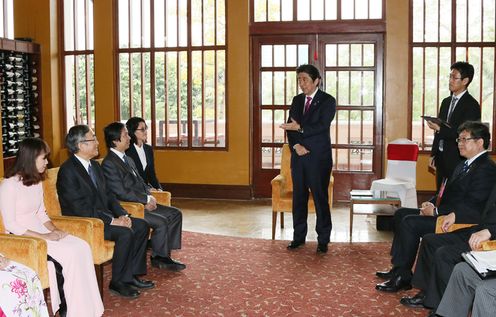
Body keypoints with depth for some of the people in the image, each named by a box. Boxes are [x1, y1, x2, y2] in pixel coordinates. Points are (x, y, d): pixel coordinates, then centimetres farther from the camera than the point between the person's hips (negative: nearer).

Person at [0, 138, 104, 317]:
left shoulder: (36, 181, 12)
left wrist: (54, 230, -3)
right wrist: (44, 236, -19)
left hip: (40, 231, 7)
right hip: (22, 238, -7)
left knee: (81, 247, -16)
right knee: (69, 254, -24)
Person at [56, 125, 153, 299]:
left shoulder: (94, 165, 12)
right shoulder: (67, 170, -17)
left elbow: (108, 194, 15)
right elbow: (81, 208, -23)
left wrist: (122, 214, -4)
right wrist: (112, 221, -23)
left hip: (104, 216, 9)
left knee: (142, 226, -2)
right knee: (125, 233, -26)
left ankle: (131, 274, 4)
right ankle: (117, 282, -10)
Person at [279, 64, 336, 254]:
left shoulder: (327, 101, -3)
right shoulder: (297, 100, 13)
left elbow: (322, 126, -16)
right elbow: (290, 126, 8)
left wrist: (299, 128, -24)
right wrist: (296, 145, -9)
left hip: (319, 157, -5)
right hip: (298, 156, 5)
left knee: (320, 198, -2)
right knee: (298, 197, 9)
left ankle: (323, 240, 8)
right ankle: (299, 236, 20)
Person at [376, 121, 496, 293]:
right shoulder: (465, 164, 15)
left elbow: (470, 206, -24)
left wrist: (435, 211, -19)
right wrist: (432, 203, 3)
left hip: (462, 221, -11)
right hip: (445, 213, 11)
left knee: (410, 222, -22)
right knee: (401, 213, 9)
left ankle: (403, 277, -10)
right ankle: (398, 267, 10)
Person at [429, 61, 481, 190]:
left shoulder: (471, 105, -10)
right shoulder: (446, 102, 13)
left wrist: (439, 129, -23)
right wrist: (433, 154, 13)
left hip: (458, 160, -7)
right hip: (441, 158, 7)